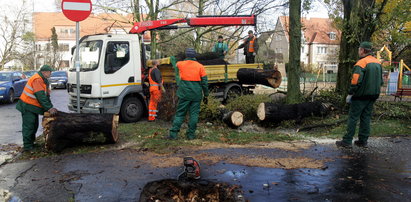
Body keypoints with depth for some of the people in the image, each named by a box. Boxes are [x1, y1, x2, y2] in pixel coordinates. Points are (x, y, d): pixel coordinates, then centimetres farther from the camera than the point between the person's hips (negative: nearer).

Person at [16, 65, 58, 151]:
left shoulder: (43, 80, 12)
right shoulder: (37, 80, -21)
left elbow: (46, 95, 10)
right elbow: (41, 97, -26)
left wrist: (51, 107, 1)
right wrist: (49, 108, -25)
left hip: (33, 107, 10)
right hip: (27, 106, -10)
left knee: (34, 125, 17)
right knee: (28, 126, -7)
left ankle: (31, 143, 27)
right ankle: (27, 146, -1)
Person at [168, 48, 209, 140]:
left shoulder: (181, 64, 1)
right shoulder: (200, 66, 0)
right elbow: (204, 82, 0)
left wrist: (185, 60, 46)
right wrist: (206, 95, 7)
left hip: (184, 94, 0)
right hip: (196, 95, 0)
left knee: (180, 113, 5)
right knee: (194, 114, 7)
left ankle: (173, 133, 3)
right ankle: (191, 134, 10)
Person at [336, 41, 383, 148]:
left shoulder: (361, 63, -16)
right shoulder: (378, 63, 12)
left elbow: (356, 81, -22)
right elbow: (381, 80, 19)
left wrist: (350, 94, -14)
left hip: (361, 95, -8)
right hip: (373, 95, 8)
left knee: (353, 117, -3)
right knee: (366, 117, 13)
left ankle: (347, 141, -1)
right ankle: (363, 141, 17)